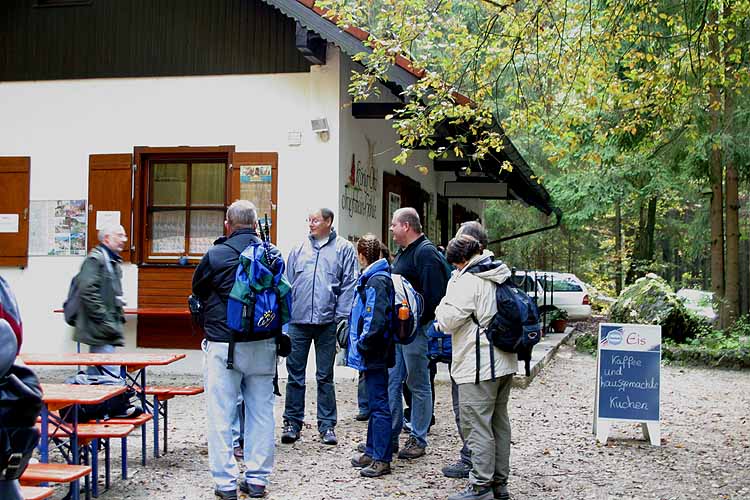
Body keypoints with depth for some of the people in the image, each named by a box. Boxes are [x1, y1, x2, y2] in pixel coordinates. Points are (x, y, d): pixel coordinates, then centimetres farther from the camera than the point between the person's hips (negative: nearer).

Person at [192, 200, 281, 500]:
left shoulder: (216, 255, -9)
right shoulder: (273, 254, 2)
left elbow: (198, 290, 7)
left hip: (223, 345, -3)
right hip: (264, 345, 4)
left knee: (221, 415, 5)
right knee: (261, 413, 11)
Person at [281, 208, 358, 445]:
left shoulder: (344, 249, 2)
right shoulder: (299, 249, 10)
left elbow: (348, 286, -1)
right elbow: (287, 283, 12)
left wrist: (341, 317, -9)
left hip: (327, 322, -2)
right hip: (298, 321, 2)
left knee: (325, 377, 7)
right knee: (295, 374, 6)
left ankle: (327, 425, 14)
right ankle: (292, 422, 16)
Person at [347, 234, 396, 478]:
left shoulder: (377, 281, -18)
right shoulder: (371, 278, 12)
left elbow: (376, 320, -25)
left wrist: (362, 344, -16)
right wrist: (360, 342, 15)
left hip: (374, 354, -10)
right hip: (372, 355, 10)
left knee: (379, 405, -4)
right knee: (375, 404, 17)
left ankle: (382, 460, 1)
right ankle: (372, 451, 27)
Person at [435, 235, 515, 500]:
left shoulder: (467, 281, -15)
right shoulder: (503, 276, 11)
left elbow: (448, 321, -16)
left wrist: (443, 304, 4)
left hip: (479, 368, -9)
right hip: (504, 363, 9)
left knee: (477, 426, -4)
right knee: (499, 422, 15)